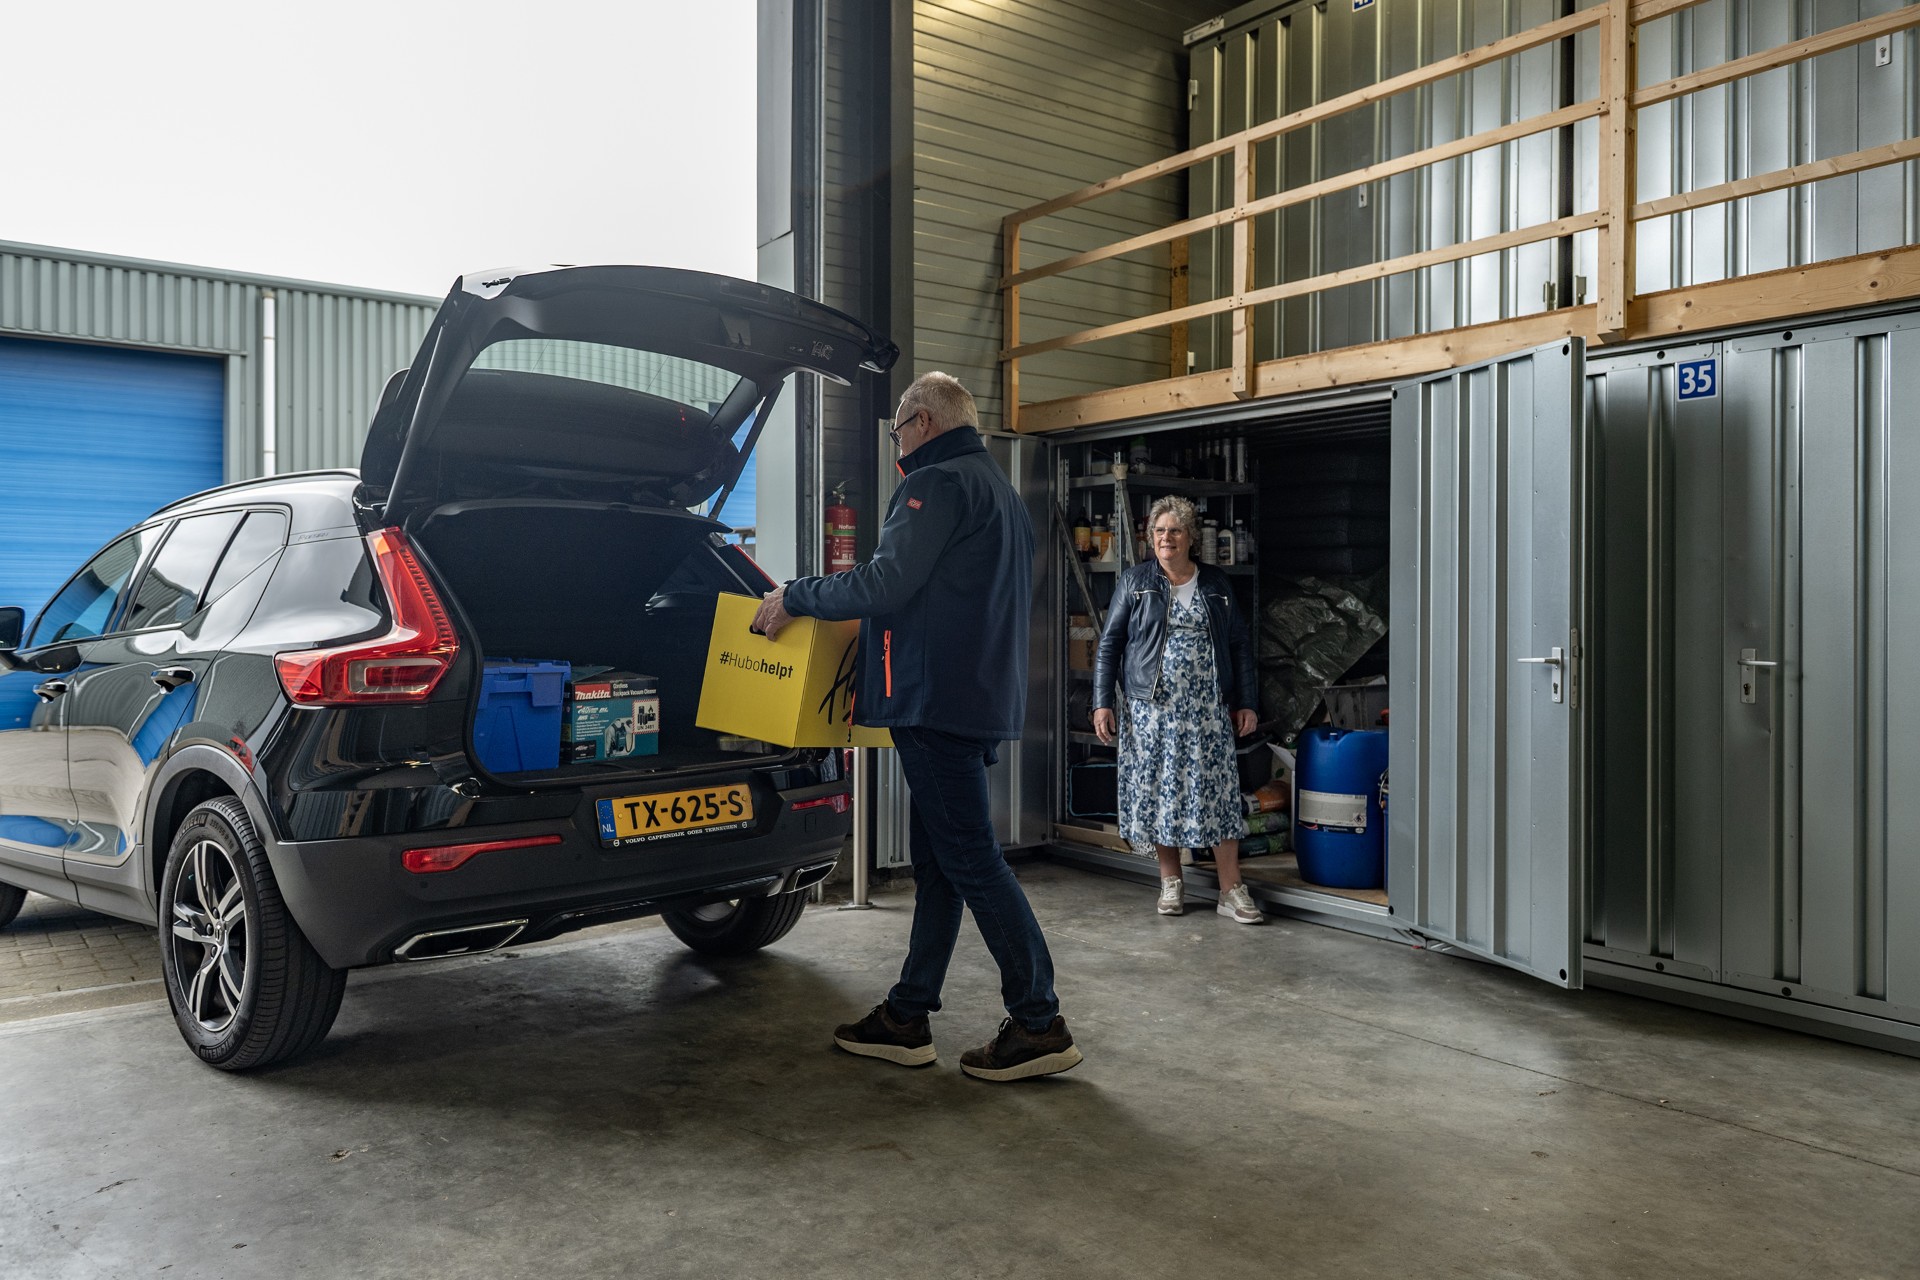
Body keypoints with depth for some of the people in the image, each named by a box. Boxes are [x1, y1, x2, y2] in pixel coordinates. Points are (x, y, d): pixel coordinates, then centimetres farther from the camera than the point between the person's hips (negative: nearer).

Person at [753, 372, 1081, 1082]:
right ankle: (907, 1017, 21)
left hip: (939, 701, -10)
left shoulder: (939, 483, -10)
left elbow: (886, 584, -19)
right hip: (983, 698, 11)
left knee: (971, 860, -6)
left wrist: (794, 597, -6)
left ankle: (1040, 1024, -1)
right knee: (936, 862, 13)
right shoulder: (999, 491, 23)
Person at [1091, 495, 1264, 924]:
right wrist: (1102, 704, -4)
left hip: (1208, 710, 1)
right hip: (1152, 708, -1)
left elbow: (1240, 647, 13)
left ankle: (1231, 890, 3)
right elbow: (1109, 644, 4)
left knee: (1219, 792, -2)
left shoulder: (1216, 585, 10)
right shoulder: (1135, 582, 5)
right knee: (1159, 791, 3)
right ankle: (1171, 881, 18)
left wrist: (1245, 704, 6)